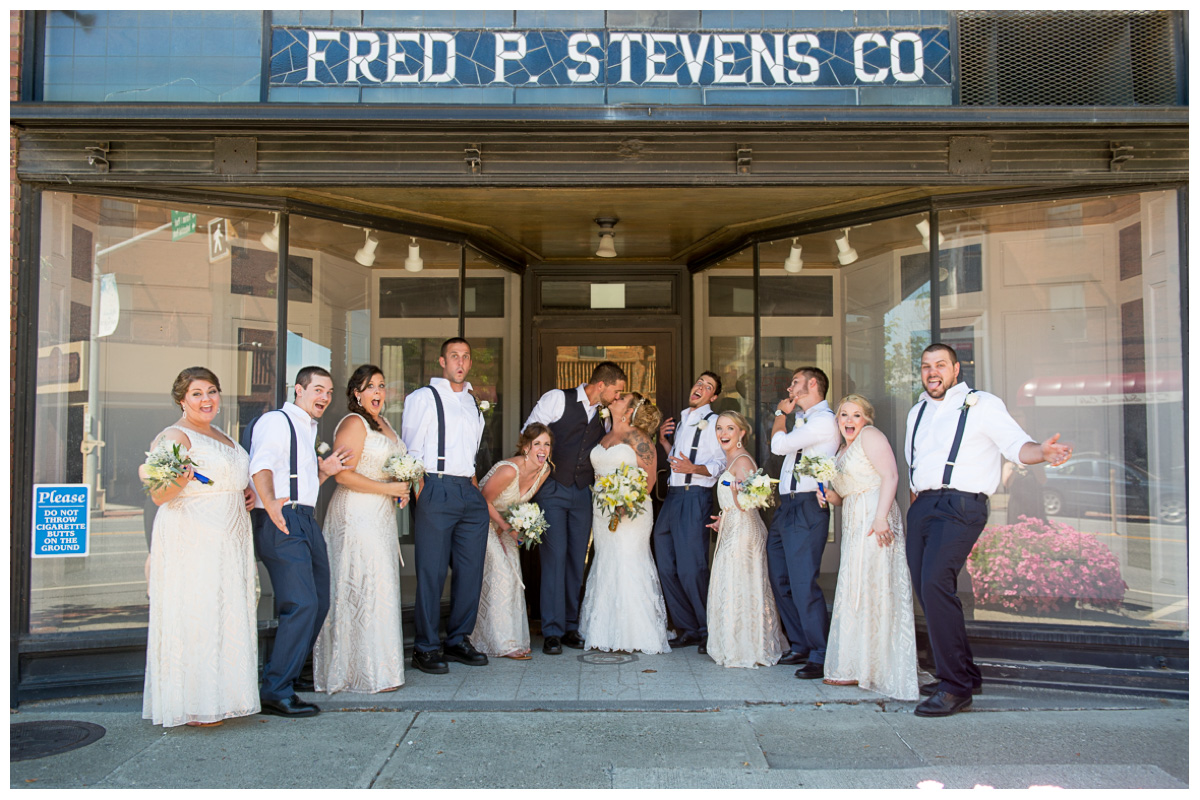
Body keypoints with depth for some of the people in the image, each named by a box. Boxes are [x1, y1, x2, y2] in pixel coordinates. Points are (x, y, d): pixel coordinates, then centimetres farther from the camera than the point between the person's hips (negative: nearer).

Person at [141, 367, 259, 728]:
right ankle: (192, 704, 1)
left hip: (227, 541, 9)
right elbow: (158, 497, -14)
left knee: (227, 614, 9)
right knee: (193, 615, -6)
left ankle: (218, 696, 17)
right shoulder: (175, 436, -8)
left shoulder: (221, 437, 18)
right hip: (191, 539, -9)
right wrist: (176, 482, -34)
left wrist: (247, 492, 12)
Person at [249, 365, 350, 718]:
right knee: (302, 604, -15)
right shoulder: (276, 421, -4)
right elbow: (261, 466, -21)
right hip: (282, 522, -10)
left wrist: (324, 472, 12)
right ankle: (276, 692, -8)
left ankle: (285, 673, 25)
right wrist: (270, 505, -36)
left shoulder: (309, 431, 26)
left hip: (307, 522, 10)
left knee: (319, 603, 11)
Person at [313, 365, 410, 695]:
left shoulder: (383, 424, 18)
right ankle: (370, 671, -1)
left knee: (381, 587, 8)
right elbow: (343, 474, -17)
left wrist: (402, 491, 10)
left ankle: (380, 665, 14)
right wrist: (387, 488, -15)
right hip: (357, 515, -9)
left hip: (381, 515, 9)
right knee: (366, 588, -7)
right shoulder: (354, 423, -9)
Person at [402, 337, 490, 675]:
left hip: (470, 494, 6)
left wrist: (474, 483, 13)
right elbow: (411, 451, -2)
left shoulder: (473, 402, 20)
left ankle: (457, 640, 19)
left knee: (471, 570, 7)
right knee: (432, 572, -4)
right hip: (437, 490, -6)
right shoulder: (423, 397, 2)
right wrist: (422, 493, -10)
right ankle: (426, 647, 5)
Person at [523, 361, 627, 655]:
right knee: (554, 556, -9)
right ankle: (552, 632, -4)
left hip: (583, 493, 5)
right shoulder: (557, 399, -5)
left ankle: (571, 628, 14)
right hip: (552, 489, -5)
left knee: (577, 560, 5)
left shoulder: (604, 416, 10)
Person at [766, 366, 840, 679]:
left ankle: (820, 657, -4)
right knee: (780, 581, 13)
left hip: (806, 508, -10)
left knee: (803, 584, -12)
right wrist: (784, 414, 16)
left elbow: (779, 445, -13)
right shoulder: (803, 419, 20)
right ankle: (799, 646, 24)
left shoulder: (823, 420, -10)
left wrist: (782, 415, 2)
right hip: (785, 507, 10)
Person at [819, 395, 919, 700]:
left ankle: (864, 667, -1)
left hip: (874, 522, -9)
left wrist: (880, 517, -24)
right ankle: (857, 666, 16)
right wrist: (832, 495, 2)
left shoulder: (870, 436, -4)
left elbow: (890, 475, -16)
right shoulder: (843, 451, 22)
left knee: (869, 588, -7)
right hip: (854, 525, 9)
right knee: (856, 591, 10)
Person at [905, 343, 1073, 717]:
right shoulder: (917, 412, 21)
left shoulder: (981, 404, 2)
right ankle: (964, 674, 21)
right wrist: (914, 490, 16)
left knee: (936, 581, -22)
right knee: (924, 588, 5)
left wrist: (1043, 451, -28)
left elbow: (1016, 444, -8)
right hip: (922, 505, 7)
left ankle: (956, 687, -15)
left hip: (960, 506, -7)